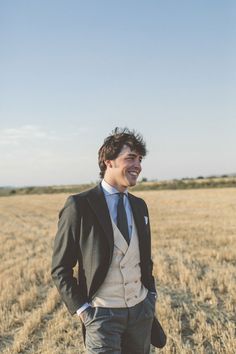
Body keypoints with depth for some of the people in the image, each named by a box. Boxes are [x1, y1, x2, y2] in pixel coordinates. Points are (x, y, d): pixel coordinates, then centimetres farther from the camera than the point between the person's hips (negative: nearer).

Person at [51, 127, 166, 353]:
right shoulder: (79, 206, -12)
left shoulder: (139, 206, 7)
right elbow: (60, 268, -8)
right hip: (103, 313, -5)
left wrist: (151, 296, 10)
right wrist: (81, 309, -12)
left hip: (141, 310, 6)